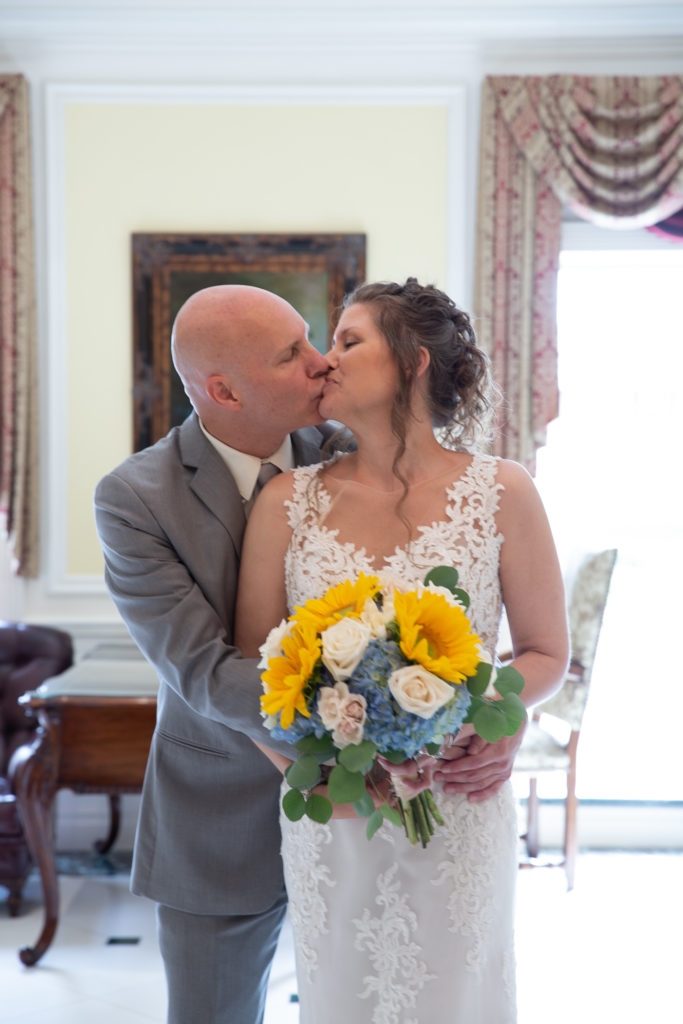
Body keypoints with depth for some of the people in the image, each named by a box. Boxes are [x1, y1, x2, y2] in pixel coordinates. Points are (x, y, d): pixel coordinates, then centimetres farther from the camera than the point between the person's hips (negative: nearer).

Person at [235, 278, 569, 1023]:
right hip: (328, 822, 2)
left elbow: (545, 654, 1)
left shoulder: (501, 493, -7)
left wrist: (483, 722, -18)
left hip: (459, 816, -1)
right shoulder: (290, 501, -2)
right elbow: (250, 669, 1)